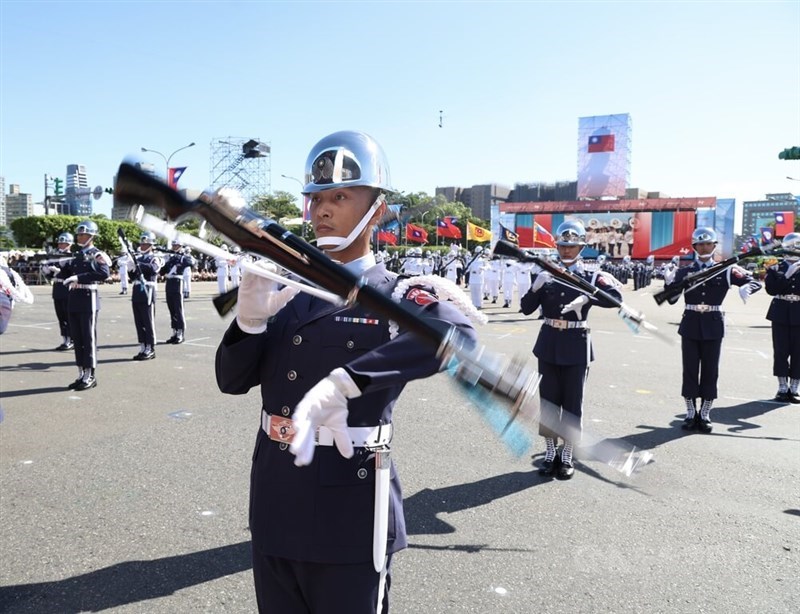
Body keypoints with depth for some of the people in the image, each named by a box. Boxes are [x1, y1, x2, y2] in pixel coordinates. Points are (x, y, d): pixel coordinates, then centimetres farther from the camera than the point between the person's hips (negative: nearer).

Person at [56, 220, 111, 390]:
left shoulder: (97, 255, -6)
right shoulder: (77, 256, 17)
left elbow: (104, 273, -25)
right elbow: (65, 274, 15)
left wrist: (78, 277, -28)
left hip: (88, 299, -8)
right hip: (74, 299, 8)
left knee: (88, 338, -3)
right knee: (77, 338, 10)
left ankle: (90, 376, 4)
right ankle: (81, 375, 17)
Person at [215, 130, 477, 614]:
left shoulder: (394, 296, -10)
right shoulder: (292, 292, 5)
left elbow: (457, 335, -33)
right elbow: (233, 382, 4)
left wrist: (343, 383, -41)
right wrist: (249, 318, -15)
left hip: (347, 517, -5)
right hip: (274, 508, 6)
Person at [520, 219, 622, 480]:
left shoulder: (590, 277, -2)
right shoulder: (545, 275, 4)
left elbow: (616, 297, -17)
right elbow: (526, 309, -2)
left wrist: (586, 298, -30)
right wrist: (536, 287, -20)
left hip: (576, 345, -2)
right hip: (549, 344, 2)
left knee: (573, 401, 5)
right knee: (548, 399, 8)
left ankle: (567, 457, 18)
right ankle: (550, 453, 21)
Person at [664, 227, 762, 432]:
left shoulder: (725, 271, 3)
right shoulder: (684, 272, 3)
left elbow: (755, 282, 4)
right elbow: (672, 299, -1)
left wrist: (746, 288, -19)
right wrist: (668, 283, -20)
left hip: (713, 326, 0)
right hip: (690, 325, 0)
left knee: (710, 371, 5)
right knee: (690, 370, 5)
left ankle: (705, 415, 16)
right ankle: (691, 414, 16)